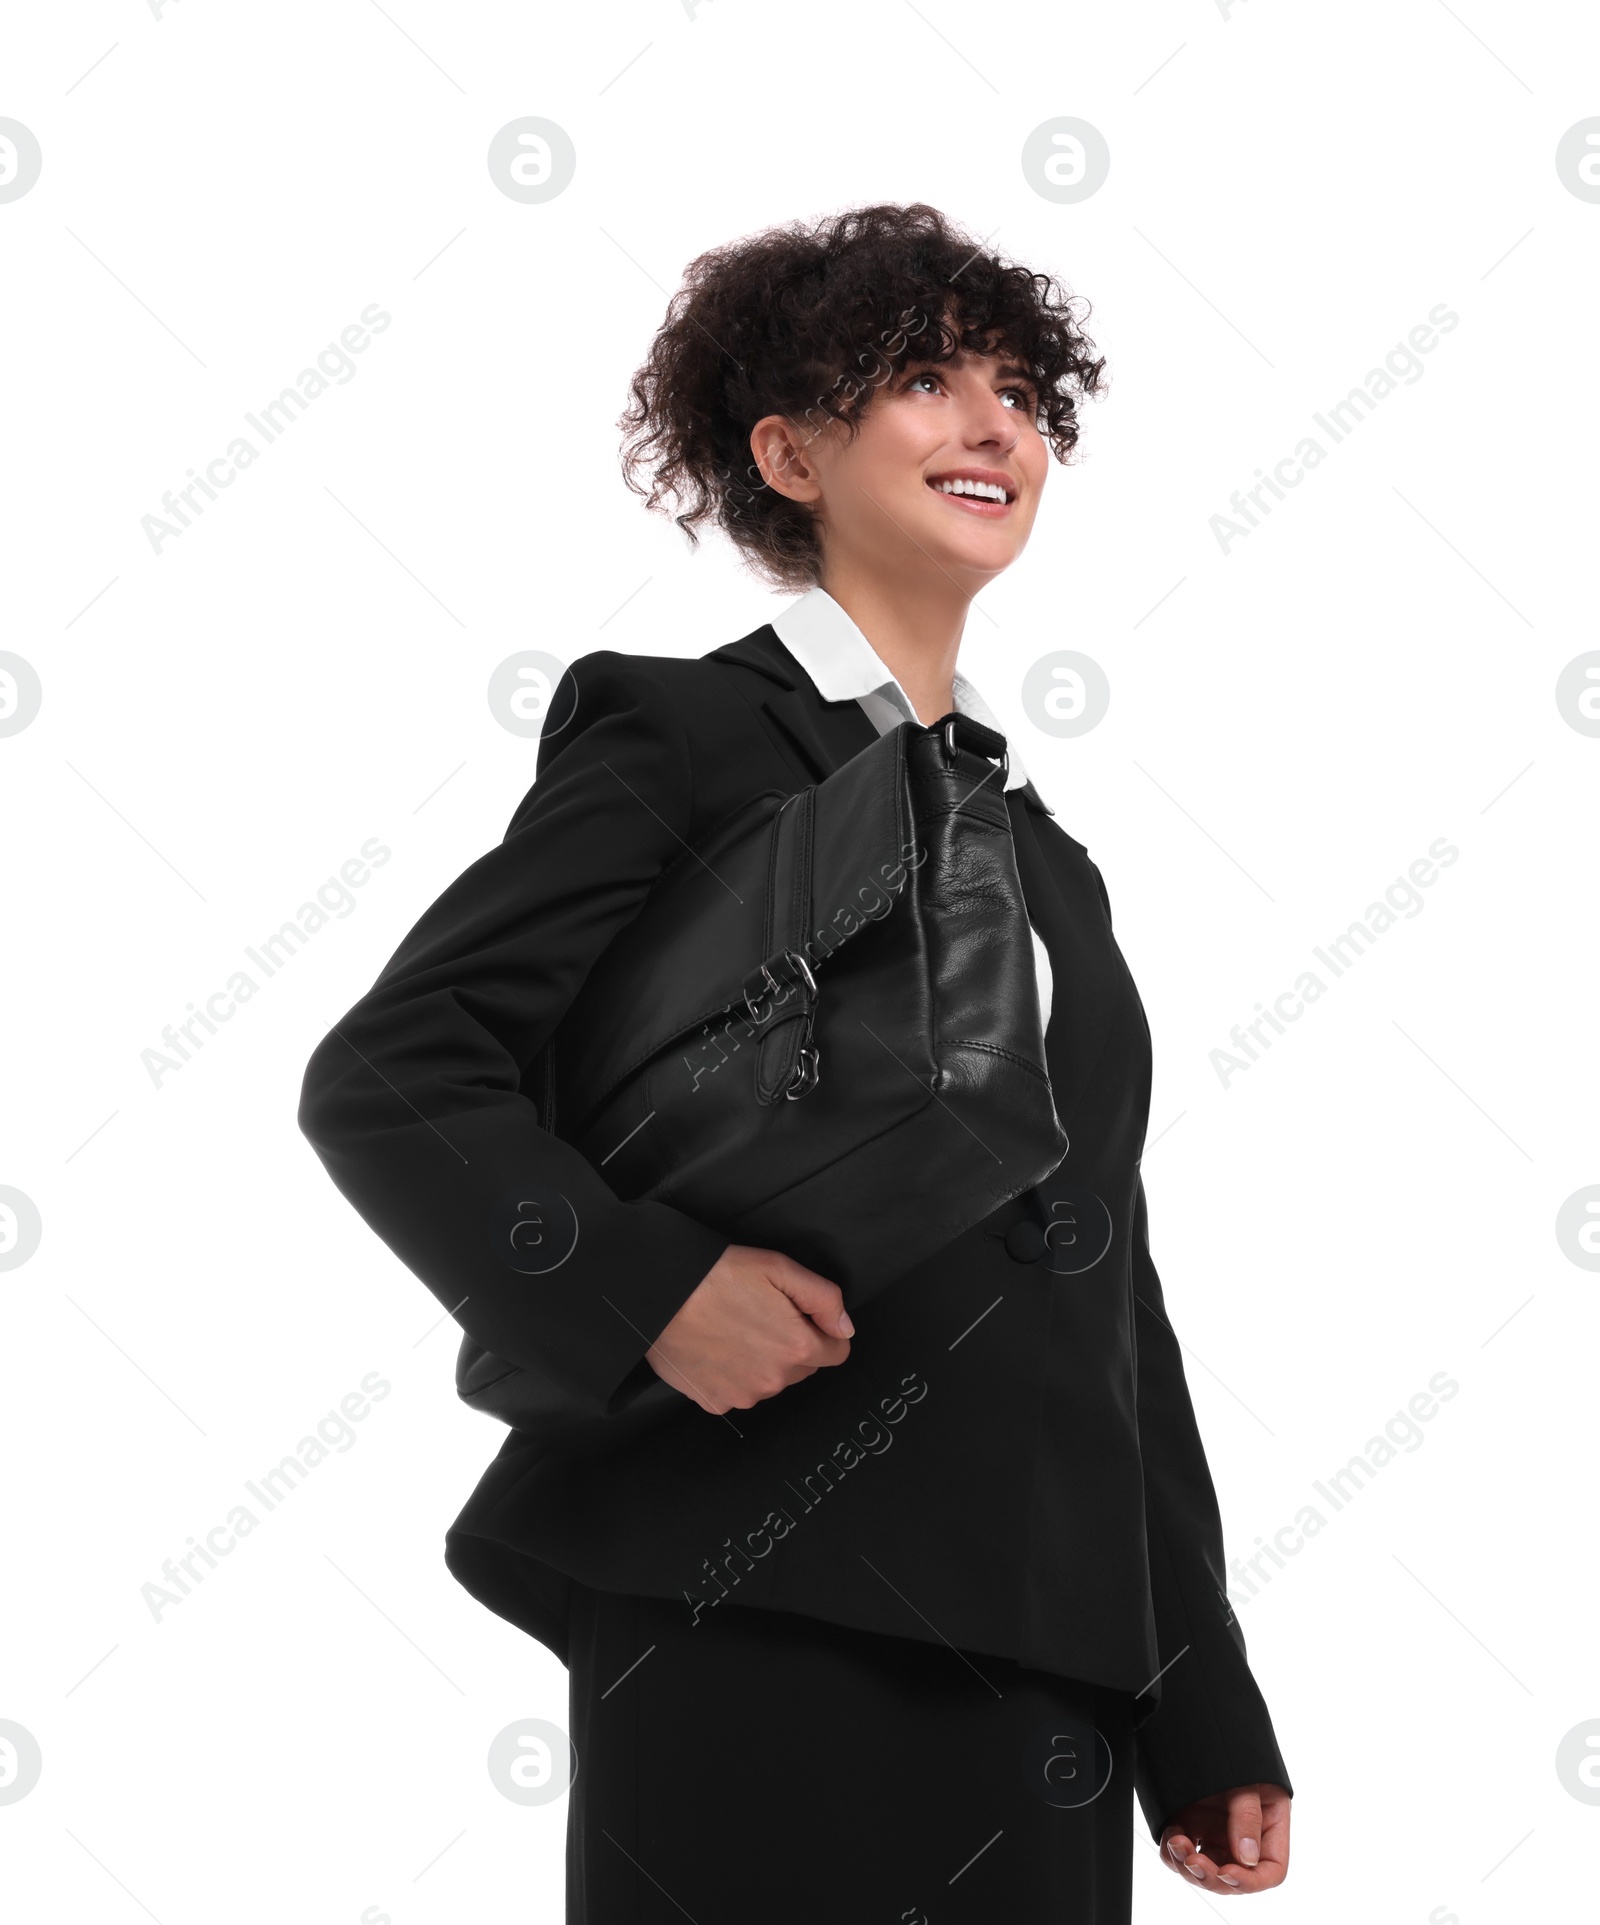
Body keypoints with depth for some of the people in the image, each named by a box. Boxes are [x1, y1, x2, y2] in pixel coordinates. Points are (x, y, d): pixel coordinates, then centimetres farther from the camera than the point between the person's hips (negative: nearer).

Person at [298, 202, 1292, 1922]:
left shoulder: (1046, 859, 18)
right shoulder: (678, 733, -1)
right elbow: (384, 1074, -8)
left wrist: (1205, 1722, 17)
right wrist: (646, 1287, -24)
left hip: (1045, 1670, 6)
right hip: (766, 1642, -6)